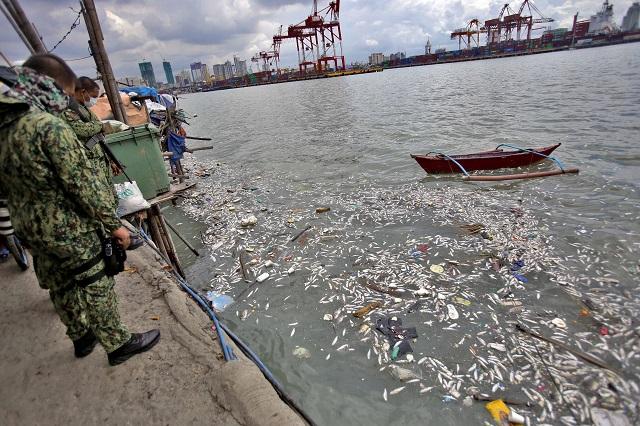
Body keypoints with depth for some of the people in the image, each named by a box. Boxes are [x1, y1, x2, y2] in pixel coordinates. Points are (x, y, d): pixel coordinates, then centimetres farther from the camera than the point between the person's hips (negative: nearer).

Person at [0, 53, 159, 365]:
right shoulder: (51, 126, -22)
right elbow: (83, 185, -23)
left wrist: (27, 218, 21)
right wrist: (113, 224, -15)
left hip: (29, 229, 8)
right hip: (69, 230, -8)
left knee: (61, 289, 22)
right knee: (96, 288, 7)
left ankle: (81, 338, 41)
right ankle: (118, 344, 22)